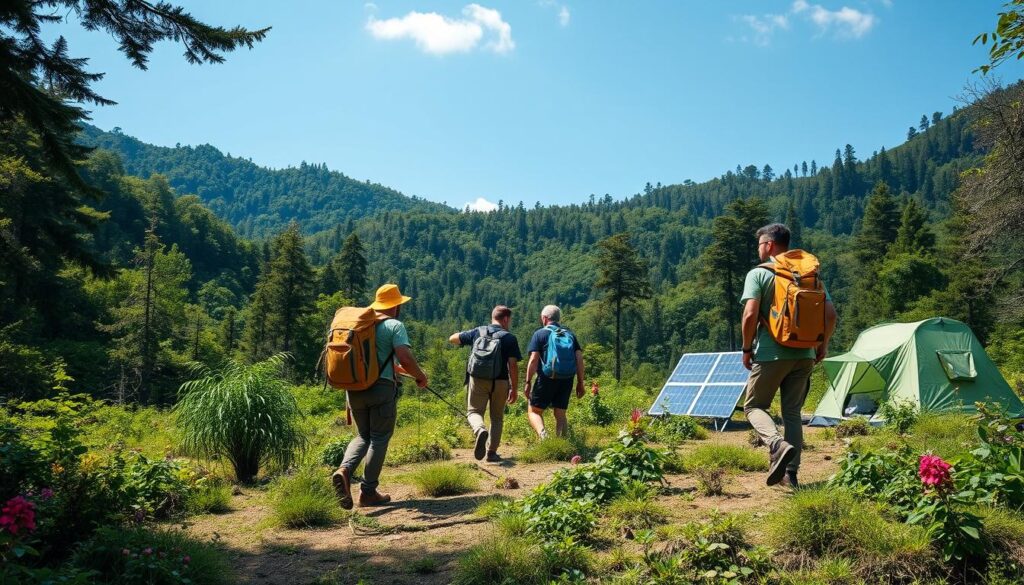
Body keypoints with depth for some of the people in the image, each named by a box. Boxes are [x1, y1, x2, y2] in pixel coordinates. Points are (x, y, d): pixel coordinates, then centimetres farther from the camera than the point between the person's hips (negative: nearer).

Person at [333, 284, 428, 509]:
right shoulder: (394, 326, -5)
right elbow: (405, 358, -16)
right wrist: (420, 376, 1)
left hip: (355, 387, 6)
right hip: (381, 388, -6)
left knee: (362, 435, 18)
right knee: (379, 439, 5)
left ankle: (344, 470, -7)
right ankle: (368, 492, 7)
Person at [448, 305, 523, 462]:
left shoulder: (477, 332, 5)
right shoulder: (510, 338, -3)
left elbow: (452, 338, 15)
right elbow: (513, 365, -9)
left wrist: (467, 337, 32)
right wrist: (514, 389, -2)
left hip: (478, 380, 1)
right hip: (500, 382, -1)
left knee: (474, 411, 8)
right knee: (497, 417, 15)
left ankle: (480, 430, -25)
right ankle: (492, 452, 15)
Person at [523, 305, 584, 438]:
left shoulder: (539, 334, 2)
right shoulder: (570, 335, 14)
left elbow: (533, 360, -7)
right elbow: (579, 359, 6)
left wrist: (528, 382, -5)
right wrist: (580, 383, 10)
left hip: (547, 379, -4)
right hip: (566, 380, 4)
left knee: (534, 411, 6)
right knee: (560, 414, 13)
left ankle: (542, 433, -20)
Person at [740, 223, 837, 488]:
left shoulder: (758, 274, -6)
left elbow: (750, 314, -17)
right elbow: (831, 313, 5)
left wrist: (747, 348, -5)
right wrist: (823, 344, 18)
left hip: (770, 354, -5)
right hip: (804, 355, 5)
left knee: (754, 406, 10)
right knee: (792, 411, 15)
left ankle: (779, 445, -17)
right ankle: (791, 472, 13)